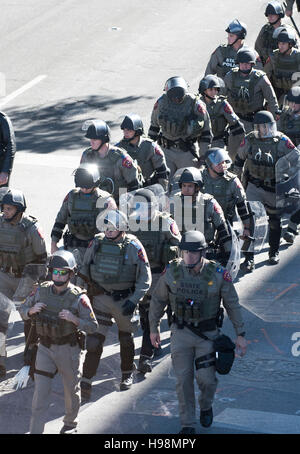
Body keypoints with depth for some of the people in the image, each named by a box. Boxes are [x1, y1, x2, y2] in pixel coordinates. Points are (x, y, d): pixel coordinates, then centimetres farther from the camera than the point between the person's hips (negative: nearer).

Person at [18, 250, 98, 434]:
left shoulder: (79, 297, -15)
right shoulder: (41, 291, -5)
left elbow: (92, 326, -12)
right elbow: (23, 311, 8)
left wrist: (74, 319, -28)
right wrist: (32, 310, -14)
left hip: (69, 350, -2)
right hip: (45, 348, 2)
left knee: (72, 390, 16)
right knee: (40, 393, -5)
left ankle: (70, 423, 41)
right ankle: (35, 431, -2)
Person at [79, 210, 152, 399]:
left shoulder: (134, 247, -12)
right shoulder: (96, 243, -4)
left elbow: (145, 278, -9)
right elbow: (85, 270, 11)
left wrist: (134, 301, -18)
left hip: (124, 300, -1)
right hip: (101, 298, 1)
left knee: (126, 339, 16)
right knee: (95, 339, -7)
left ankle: (128, 374, 38)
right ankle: (86, 381, -4)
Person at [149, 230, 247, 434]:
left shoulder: (218, 274, -15)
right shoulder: (172, 271, -10)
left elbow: (233, 305, -4)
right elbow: (158, 300, 5)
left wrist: (240, 334, -2)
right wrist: (154, 328, 10)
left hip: (207, 333, -1)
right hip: (181, 333, 1)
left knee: (207, 378, -5)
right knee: (184, 379, 0)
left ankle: (206, 406, 29)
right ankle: (188, 425, 12)